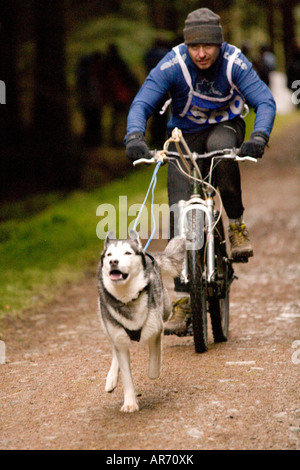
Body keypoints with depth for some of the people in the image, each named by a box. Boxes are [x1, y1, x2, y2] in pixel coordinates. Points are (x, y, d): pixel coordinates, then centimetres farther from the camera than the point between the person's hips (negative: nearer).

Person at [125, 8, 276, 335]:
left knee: (220, 147, -39)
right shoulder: (172, 65, -22)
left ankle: (237, 226, -19)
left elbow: (265, 101, -28)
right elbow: (141, 103, -27)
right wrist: (135, 136, -47)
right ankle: (182, 301, -7)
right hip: (186, 136, 1)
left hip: (225, 127, 0)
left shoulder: (234, 63, -22)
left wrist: (259, 136, -47)